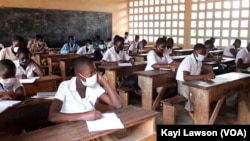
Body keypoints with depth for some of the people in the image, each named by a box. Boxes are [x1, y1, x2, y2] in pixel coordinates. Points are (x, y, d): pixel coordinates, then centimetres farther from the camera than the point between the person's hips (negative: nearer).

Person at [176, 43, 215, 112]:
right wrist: (204, 76, -40)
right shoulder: (188, 60, -23)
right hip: (183, 84, -8)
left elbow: (198, 75, 8)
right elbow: (185, 77, -37)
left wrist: (208, 76, -14)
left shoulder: (199, 60, 3)